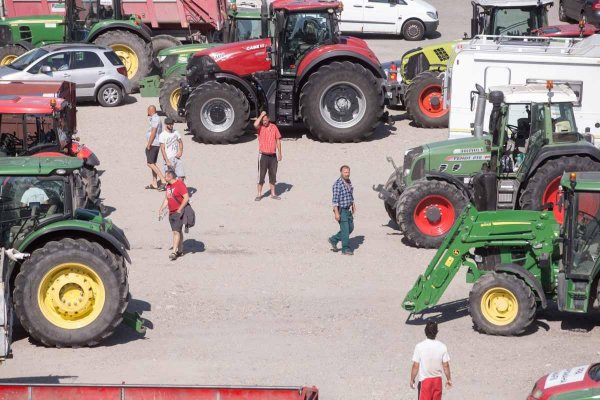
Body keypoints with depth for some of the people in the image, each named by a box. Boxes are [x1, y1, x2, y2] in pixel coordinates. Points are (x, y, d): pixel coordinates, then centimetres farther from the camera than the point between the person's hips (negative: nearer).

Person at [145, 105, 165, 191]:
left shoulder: (155, 119, -16)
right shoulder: (156, 118, 17)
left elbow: (153, 133, -21)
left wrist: (148, 144, -19)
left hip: (153, 144, -11)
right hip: (156, 144, 11)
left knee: (150, 163, -12)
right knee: (152, 163, 13)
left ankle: (162, 179, -20)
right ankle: (154, 183, 15)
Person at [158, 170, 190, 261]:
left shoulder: (180, 184, -14)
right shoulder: (168, 185, 12)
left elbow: (186, 198, -19)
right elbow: (167, 199, 21)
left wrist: (179, 210, -21)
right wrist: (161, 209, 11)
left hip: (179, 212, -9)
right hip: (171, 212, 9)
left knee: (176, 231, -13)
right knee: (178, 231, 15)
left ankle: (174, 252, -16)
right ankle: (180, 251, 24)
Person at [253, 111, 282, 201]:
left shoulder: (274, 127, 4)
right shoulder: (260, 127, -3)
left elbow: (278, 140, 9)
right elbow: (255, 124, -28)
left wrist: (279, 153, 6)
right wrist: (261, 115, -16)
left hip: (273, 155, 3)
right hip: (263, 155, -3)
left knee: (273, 175, 11)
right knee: (261, 176, -1)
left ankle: (273, 194, 20)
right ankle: (259, 194, 5)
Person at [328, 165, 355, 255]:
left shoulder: (349, 182, 8)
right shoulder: (337, 184, -17)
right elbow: (335, 199, -20)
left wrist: (353, 205, 20)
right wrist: (336, 213, -23)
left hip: (348, 210, 8)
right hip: (341, 210, -8)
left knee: (350, 228, 14)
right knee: (345, 229, -5)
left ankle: (334, 240, 28)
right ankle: (345, 249, 4)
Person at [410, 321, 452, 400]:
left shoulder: (419, 346, -16)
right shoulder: (442, 346, -8)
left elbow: (415, 366, -12)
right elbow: (446, 366, -2)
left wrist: (412, 380, 1)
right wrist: (449, 379, 12)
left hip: (424, 380, -3)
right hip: (437, 380, 3)